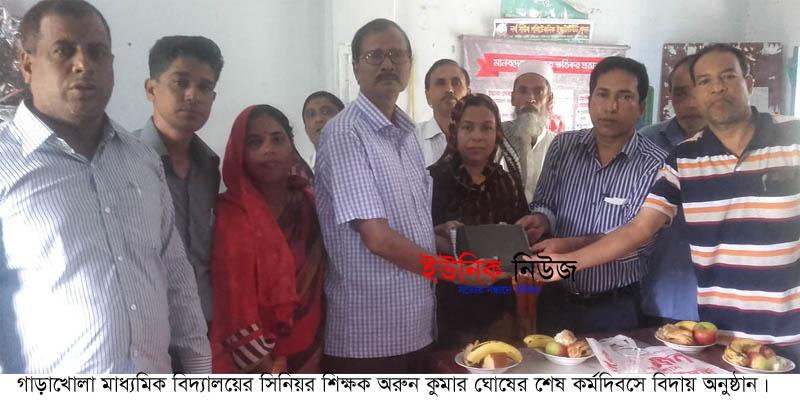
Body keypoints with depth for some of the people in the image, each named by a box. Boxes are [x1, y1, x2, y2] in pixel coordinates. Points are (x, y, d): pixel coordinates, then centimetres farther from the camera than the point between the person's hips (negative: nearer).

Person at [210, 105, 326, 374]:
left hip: (309, 356, 5)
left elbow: (320, 283, 8)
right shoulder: (232, 215, -14)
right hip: (256, 366, -5)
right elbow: (235, 306, -15)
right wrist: (268, 370, -15)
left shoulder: (310, 204, 1)